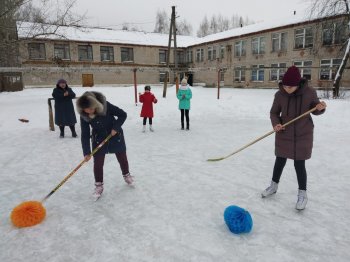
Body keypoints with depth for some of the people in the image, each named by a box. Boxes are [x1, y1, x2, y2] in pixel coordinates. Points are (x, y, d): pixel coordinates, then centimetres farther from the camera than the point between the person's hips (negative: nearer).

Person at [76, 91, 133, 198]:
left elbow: (122, 115, -19)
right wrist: (86, 152, -20)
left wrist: (116, 128, -26)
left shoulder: (105, 106, -28)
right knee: (98, 163, -2)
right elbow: (85, 134, -16)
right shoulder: (84, 116, -19)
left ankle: (126, 175, 41)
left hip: (115, 135, -1)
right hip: (99, 139, 1)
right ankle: (99, 185, 17)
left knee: (122, 158, 14)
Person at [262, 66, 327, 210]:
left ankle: (302, 194, 23)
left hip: (303, 134, -1)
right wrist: (276, 124, -19)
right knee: (280, 161, 14)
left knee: (299, 164, 3)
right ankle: (273, 186, 36)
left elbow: (314, 110, 1)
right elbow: (274, 113, 0)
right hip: (284, 134, 2)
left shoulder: (310, 92, -13)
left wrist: (320, 108, -22)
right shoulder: (280, 95, -12)